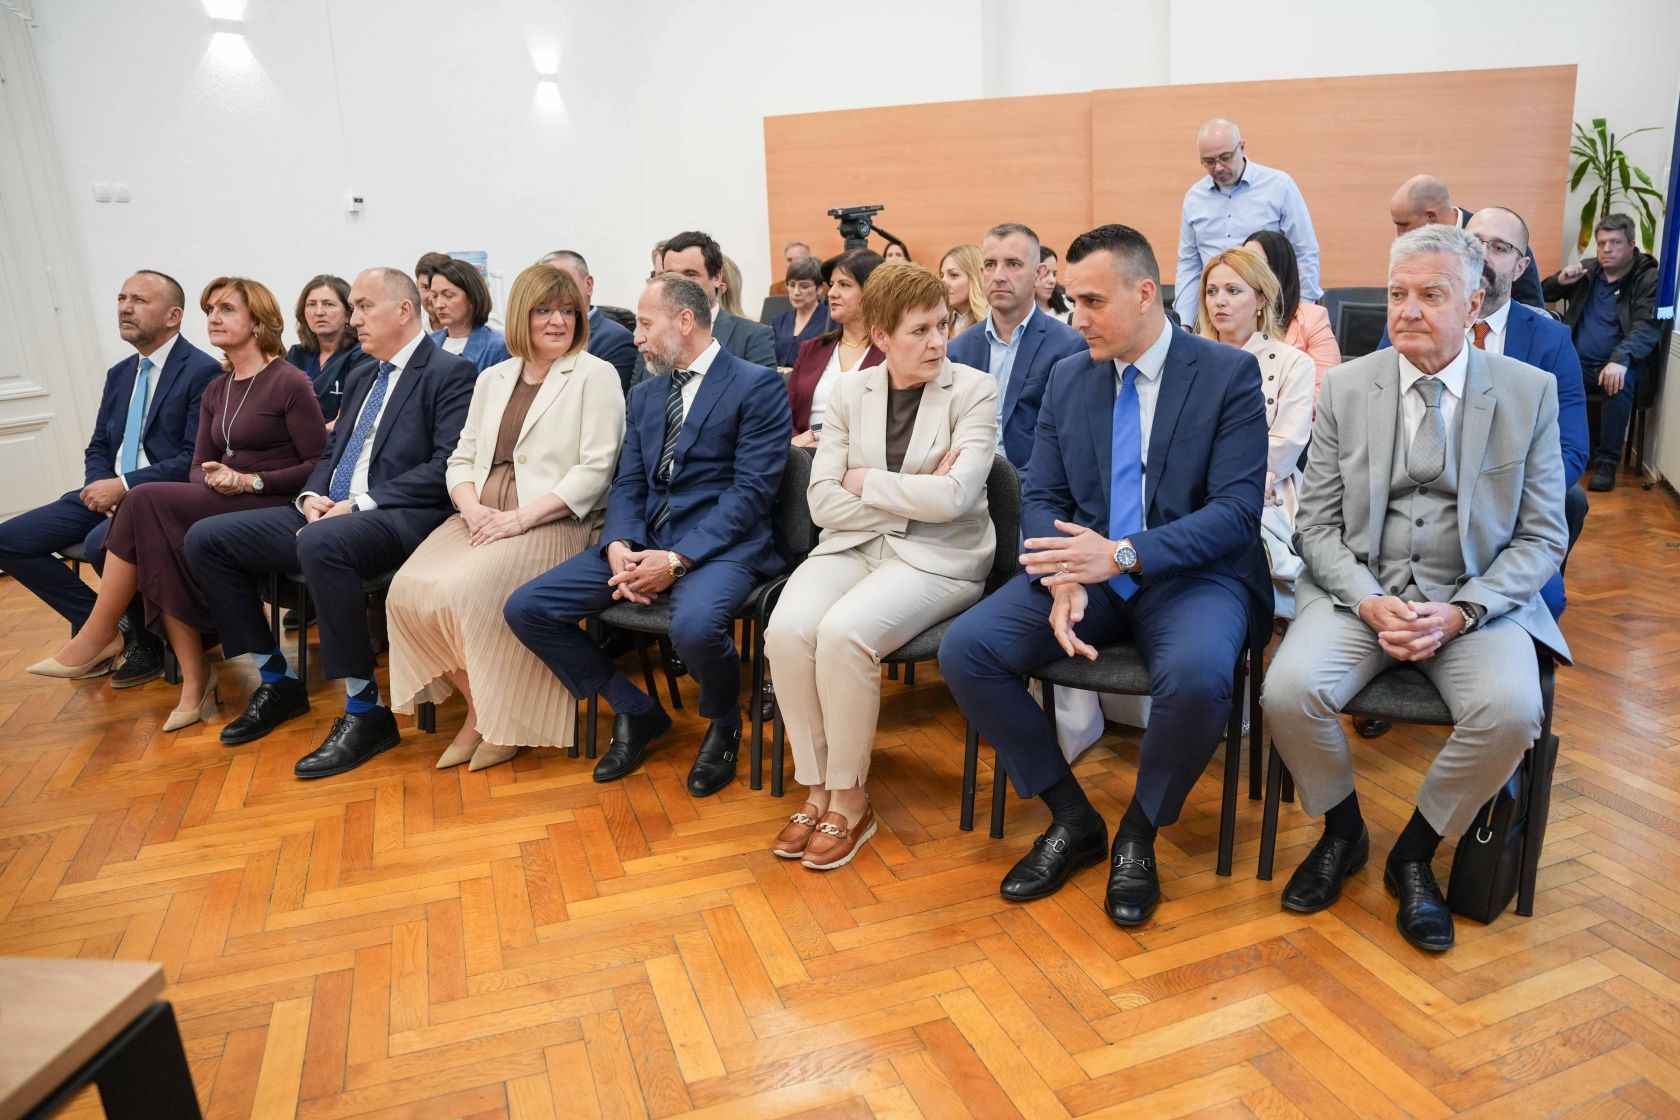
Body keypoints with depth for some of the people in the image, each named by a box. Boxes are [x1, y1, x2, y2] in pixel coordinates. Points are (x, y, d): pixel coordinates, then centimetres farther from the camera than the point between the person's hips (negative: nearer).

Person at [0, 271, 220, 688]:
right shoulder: (119, 373, 16)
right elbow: (98, 447, 18)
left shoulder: (202, 372, -10)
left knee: (101, 542, -34)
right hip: (110, 493, 8)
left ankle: (144, 638, -7)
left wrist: (124, 485, -20)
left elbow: (195, 460, -17)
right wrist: (101, 487, -4)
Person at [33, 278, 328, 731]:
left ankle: (98, 633, -10)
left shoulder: (290, 383, -6)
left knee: (148, 500, -24)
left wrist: (251, 481, -17)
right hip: (222, 506, 7)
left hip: (271, 508, -7)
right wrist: (213, 479, -9)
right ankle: (194, 680, -19)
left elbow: (319, 465, -10)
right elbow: (199, 467, 15)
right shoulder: (216, 391, 18)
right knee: (159, 548, -24)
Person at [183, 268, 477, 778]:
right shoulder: (362, 381, 23)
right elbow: (330, 454, 24)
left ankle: (365, 711, -26)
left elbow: (445, 468, -15)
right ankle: (277, 680, 10)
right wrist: (312, 497, 1)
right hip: (327, 513, 9)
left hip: (395, 518, -9)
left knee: (322, 543, -39)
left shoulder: (449, 373, -4)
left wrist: (360, 503, -19)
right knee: (206, 538, 0)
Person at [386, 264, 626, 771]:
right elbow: (461, 458, 18)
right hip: (482, 517, 6)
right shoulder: (493, 378, 20)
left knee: (468, 590, -30)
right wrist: (472, 508, -6)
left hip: (552, 520, -6)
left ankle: (501, 720, -5)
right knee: (409, 590, -19)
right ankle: (476, 705, 1)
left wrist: (521, 517, -17)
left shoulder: (595, 375, 1)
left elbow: (595, 469, -9)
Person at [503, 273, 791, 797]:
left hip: (720, 543, -6)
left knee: (694, 626, -38)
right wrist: (620, 546, -10)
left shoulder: (758, 385, -3)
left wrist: (678, 558, -20)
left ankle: (724, 725, -1)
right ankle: (636, 711, 11)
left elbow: (752, 490, -12)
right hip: (645, 538, 7)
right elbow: (628, 485, 12)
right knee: (525, 609, -7)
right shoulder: (644, 394, 19)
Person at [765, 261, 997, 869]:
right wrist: (912, 495, -10)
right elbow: (823, 501, -1)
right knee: (787, 630, -26)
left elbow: (954, 497, -16)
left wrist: (867, 482, -7)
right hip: (856, 544, 4)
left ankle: (849, 799, -9)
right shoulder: (850, 391, 7)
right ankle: (816, 787, -6)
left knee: (843, 632, -31)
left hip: (938, 555, -3)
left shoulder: (974, 391, -3)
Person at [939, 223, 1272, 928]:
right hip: (1088, 567, 4)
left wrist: (1123, 554, -26)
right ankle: (1072, 818, 1)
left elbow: (1236, 510, -13)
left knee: (1196, 677, -36)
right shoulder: (1068, 377, 9)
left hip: (1192, 574, -4)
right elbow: (1040, 497, 6)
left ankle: (1138, 833, -4)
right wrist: (1061, 578, -16)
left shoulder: (1229, 374, -5)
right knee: (964, 650, -17)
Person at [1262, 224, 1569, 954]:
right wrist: (1369, 603, -15)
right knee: (1289, 691, -26)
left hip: (1478, 599, 0)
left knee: (1511, 711, -29)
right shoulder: (1345, 388, 3)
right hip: (1358, 590, 1)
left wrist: (1458, 613, -15)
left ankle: (1415, 853, 1)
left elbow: (1541, 538, 1)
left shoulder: (1529, 392, 2)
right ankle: (1342, 832, 7)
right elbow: (1318, 525, 3)